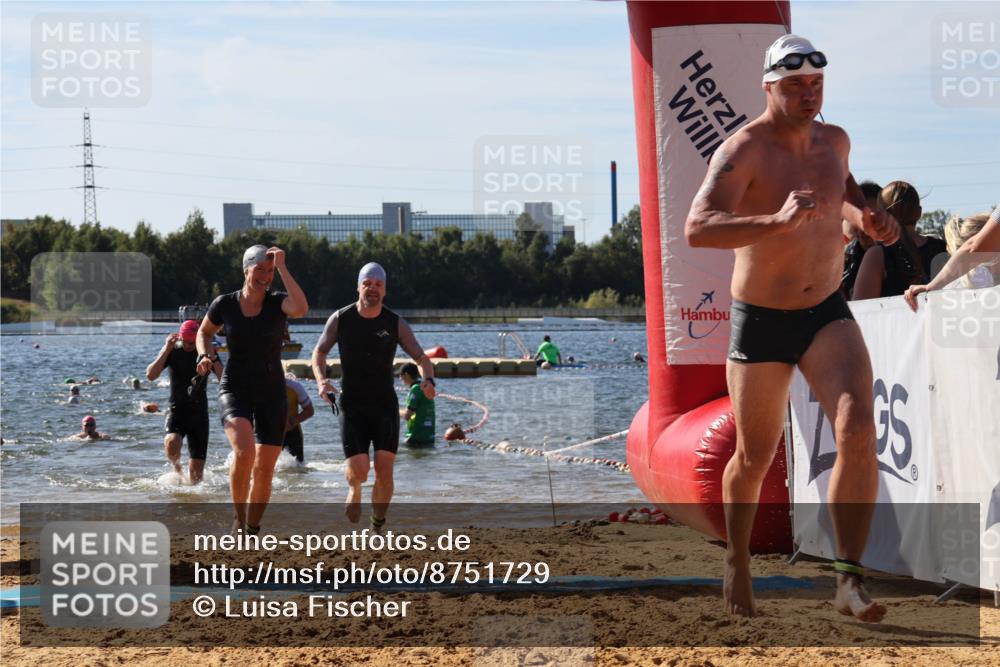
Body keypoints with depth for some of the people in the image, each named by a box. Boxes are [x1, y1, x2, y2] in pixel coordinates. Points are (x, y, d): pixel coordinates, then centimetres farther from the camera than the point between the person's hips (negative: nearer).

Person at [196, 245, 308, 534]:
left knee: (264, 469, 3)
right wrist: (204, 355, -4)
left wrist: (282, 267, -24)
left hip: (271, 393, 1)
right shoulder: (224, 304, -2)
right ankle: (238, 517, -9)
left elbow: (301, 308, -30)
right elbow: (204, 332, 17)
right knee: (244, 450, -28)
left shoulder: (277, 303, -5)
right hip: (234, 389, -1)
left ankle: (252, 529, 22)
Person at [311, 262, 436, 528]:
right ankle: (354, 489, 26)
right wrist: (321, 381, -11)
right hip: (352, 406, -1)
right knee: (359, 471, -12)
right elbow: (319, 353, 9)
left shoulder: (396, 324, -3)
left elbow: (422, 358, -1)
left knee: (384, 470, -10)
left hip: (385, 405, 1)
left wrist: (428, 380, -24)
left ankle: (378, 525, 9)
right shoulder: (340, 319, -2)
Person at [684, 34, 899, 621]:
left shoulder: (835, 141, 2)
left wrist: (865, 214, 6)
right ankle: (738, 561, 38)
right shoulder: (743, 151, -17)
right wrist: (778, 222, -46)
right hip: (760, 323, -3)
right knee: (755, 457, 11)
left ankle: (850, 579, -18)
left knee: (858, 431, -20)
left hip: (828, 314, 3)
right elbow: (698, 229, -33)